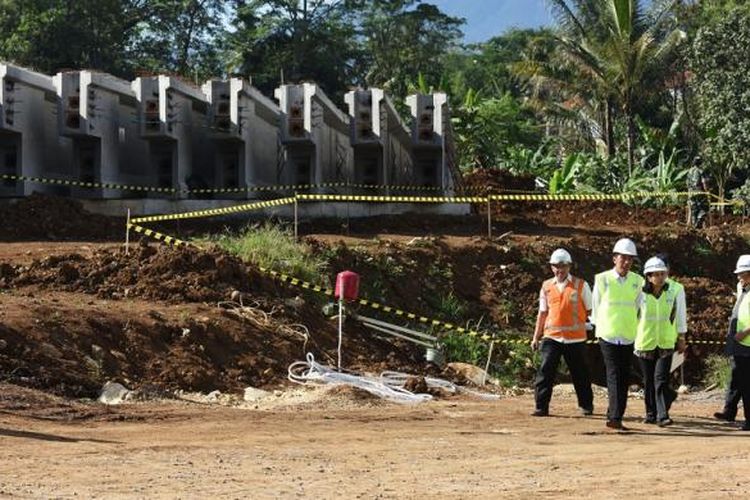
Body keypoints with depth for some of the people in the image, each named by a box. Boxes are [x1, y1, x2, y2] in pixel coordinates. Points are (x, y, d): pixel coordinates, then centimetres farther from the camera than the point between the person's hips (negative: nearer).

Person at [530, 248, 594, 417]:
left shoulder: (581, 285, 0)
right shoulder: (547, 286, 8)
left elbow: (590, 310, 7)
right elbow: (542, 313, 14)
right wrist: (536, 337, 12)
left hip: (575, 338, -1)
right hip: (552, 337, 1)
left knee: (579, 373, 10)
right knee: (545, 371, -10)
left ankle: (586, 405, 27)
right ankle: (541, 407, -7)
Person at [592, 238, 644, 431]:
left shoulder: (637, 281, 5)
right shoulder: (602, 279, -2)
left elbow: (639, 309, 13)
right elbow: (595, 307, 8)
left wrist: (637, 329, 11)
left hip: (629, 337, 3)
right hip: (608, 335, -3)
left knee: (624, 378, 5)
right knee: (614, 376, -13)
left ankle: (614, 416, 13)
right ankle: (615, 417, -19)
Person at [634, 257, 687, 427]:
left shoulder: (673, 292, -2)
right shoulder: (641, 293, -6)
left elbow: (680, 315, 8)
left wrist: (681, 339, 12)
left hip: (666, 343, -1)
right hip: (645, 342, 1)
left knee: (661, 379, -12)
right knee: (648, 381, 9)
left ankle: (663, 415, -14)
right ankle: (651, 414, 22)